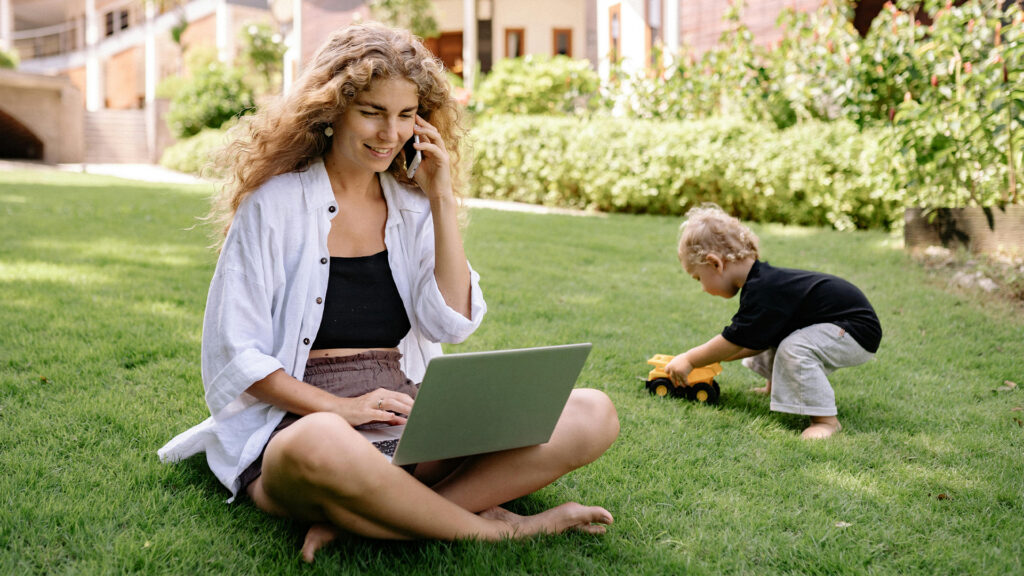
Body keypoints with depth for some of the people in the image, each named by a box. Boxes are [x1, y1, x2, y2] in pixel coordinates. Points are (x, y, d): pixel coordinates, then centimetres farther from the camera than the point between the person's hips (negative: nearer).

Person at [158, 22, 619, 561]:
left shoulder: (412, 207, 14)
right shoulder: (276, 203, 1)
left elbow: (453, 324, 1)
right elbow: (234, 354, -4)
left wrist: (443, 199, -1)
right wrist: (340, 407, -17)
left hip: (414, 421, 5)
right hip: (302, 420, -5)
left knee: (592, 414, -16)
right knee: (321, 447, -43)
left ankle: (356, 520, -26)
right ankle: (496, 528, -19)